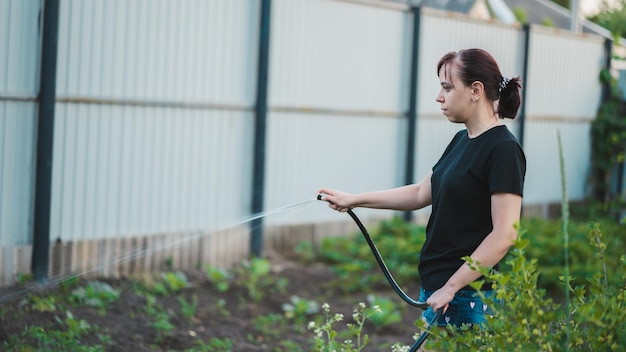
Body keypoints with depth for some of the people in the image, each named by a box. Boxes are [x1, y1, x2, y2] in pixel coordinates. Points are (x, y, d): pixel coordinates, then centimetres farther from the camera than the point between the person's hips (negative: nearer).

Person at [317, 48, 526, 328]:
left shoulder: (503, 150, -15)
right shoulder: (462, 141, 12)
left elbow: (504, 235, -21)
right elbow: (422, 193, 23)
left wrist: (451, 288, -20)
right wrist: (354, 200, 19)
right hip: (435, 286, 9)